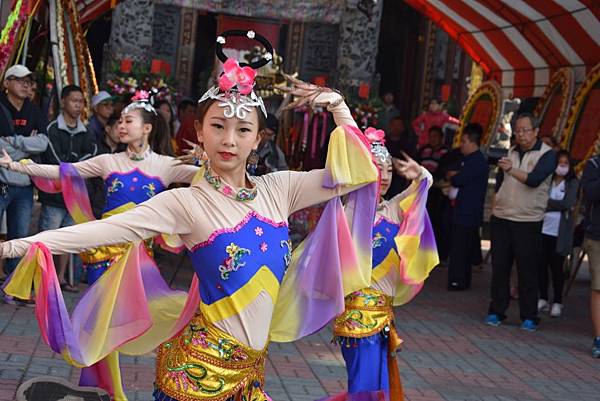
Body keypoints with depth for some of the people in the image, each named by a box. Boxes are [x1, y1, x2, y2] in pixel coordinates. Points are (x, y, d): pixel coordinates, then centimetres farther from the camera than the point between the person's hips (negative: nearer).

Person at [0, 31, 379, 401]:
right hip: (202, 363, -4)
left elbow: (355, 172, 7)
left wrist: (339, 106, 0)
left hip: (251, 361, 4)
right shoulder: (185, 203, -10)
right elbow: (107, 229, -19)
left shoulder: (277, 189, 2)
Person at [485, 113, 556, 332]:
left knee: (528, 271, -1)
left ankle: (529, 317, 7)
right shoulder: (511, 152, 12)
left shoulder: (547, 154, -5)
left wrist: (511, 170, -35)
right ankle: (496, 311, 16)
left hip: (528, 221, -5)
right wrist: (496, 205, 14)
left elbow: (534, 179, -22)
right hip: (501, 218, 5)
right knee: (499, 268, 6)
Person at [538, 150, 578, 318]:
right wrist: (558, 206, -10)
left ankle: (557, 302, 12)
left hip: (560, 233, -2)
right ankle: (543, 299, 18)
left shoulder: (573, 183, 1)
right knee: (542, 265, 6)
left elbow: (568, 204, -11)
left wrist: (547, 203, -9)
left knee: (557, 267, 3)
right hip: (544, 228, 2)